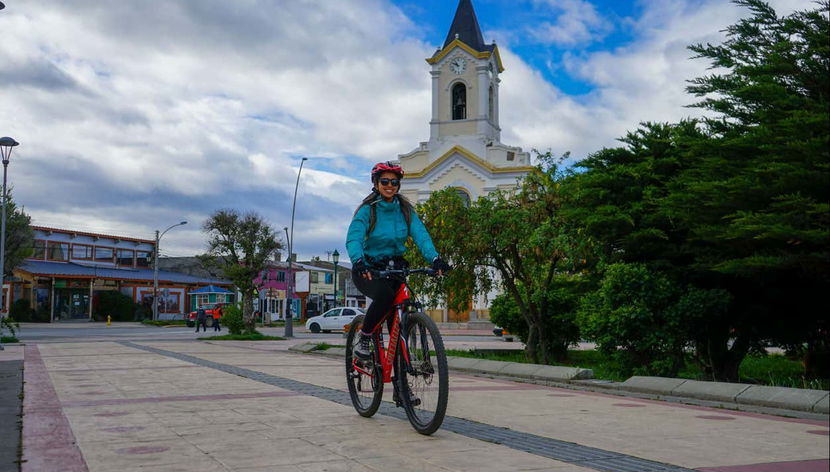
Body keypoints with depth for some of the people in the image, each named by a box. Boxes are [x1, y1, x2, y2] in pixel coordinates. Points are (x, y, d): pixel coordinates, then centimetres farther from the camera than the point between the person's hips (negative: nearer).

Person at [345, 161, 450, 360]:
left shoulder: (405, 210, 3)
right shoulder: (367, 210, -8)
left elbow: (421, 235, -11)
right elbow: (353, 238, -23)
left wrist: (435, 258, -30)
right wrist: (358, 262, -44)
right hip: (369, 270, -5)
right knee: (385, 295, -32)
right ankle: (363, 341, -14)